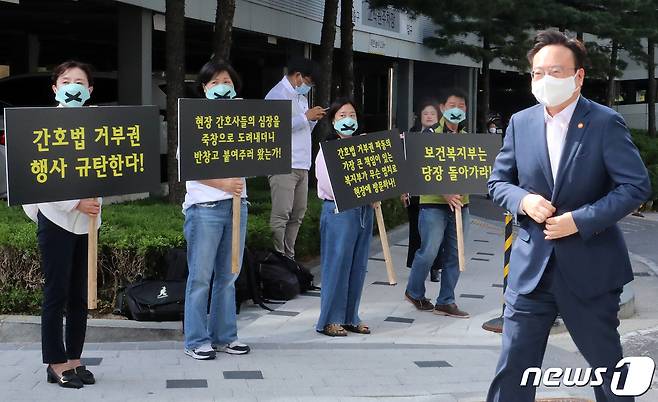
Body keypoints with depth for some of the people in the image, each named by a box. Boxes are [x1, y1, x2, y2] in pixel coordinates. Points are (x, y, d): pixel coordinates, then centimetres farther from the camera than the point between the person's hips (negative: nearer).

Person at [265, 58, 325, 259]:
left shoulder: (301, 96, 23)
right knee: (281, 215, -11)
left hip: (301, 165, 9)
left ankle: (288, 257, 16)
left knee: (297, 215, 9)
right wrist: (306, 116, -14)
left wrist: (313, 119, 9)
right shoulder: (277, 95, -5)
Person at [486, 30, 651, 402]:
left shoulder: (606, 123, -8)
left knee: (607, 364, 14)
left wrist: (580, 220, -20)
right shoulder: (521, 122, 4)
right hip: (532, 266, 3)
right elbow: (498, 182, 11)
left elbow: (637, 186, -12)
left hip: (590, 266, -3)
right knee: (513, 366, 4)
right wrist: (524, 200, -11)